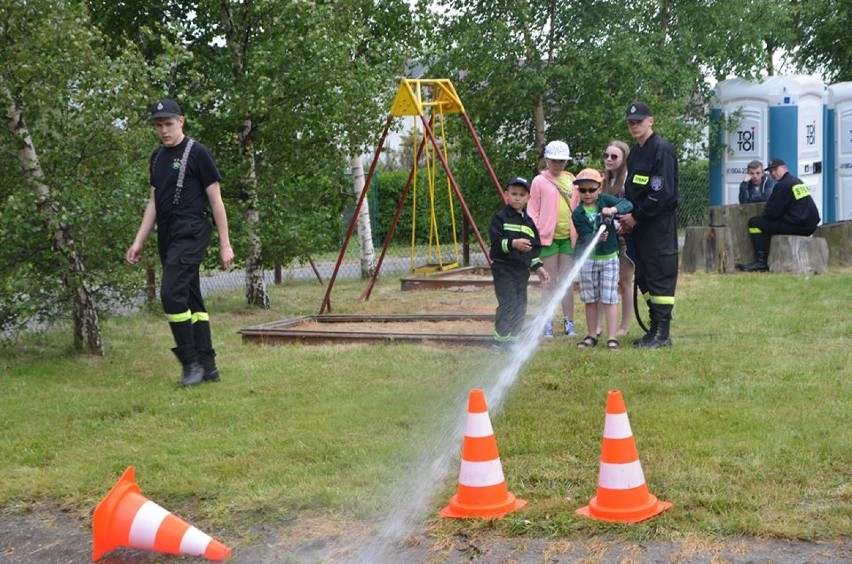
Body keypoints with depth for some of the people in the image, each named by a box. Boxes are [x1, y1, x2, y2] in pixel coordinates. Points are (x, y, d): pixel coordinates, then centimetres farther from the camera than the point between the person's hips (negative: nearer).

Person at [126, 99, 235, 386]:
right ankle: (208, 366, 12)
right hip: (168, 238, 8)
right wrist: (138, 242, 15)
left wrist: (225, 244, -7)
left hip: (191, 234, -8)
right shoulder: (157, 157, 16)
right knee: (191, 300, 8)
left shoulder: (197, 153, -6)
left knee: (172, 293, -18)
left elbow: (216, 200, -5)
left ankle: (192, 363, -9)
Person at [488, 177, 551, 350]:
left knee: (520, 306, 7)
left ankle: (513, 339, 17)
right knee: (508, 304, -14)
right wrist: (513, 244, -28)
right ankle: (500, 341, -6)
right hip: (503, 267, -6)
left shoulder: (529, 222, 15)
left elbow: (535, 247, 18)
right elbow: (495, 242, -14)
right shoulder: (500, 217, -3)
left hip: (522, 269, 6)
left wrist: (538, 267, 9)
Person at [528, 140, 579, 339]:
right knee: (550, 282, 1)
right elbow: (533, 211, 0)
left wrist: (579, 232, 9)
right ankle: (548, 324, 6)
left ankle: (569, 323, 12)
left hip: (568, 236, 3)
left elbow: (578, 208, 16)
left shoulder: (571, 180, 10)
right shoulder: (539, 181, -1)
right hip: (548, 237, -3)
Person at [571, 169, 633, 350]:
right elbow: (586, 236, -14)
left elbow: (628, 205, -14)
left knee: (609, 299, -3)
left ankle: (612, 337, 1)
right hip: (588, 259, 1)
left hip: (609, 257, -1)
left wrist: (613, 209, -32)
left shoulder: (605, 200, -2)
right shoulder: (578, 213, -5)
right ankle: (591, 336, 19)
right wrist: (597, 237, -36)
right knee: (590, 300, 8)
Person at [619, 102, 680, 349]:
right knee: (644, 276, 10)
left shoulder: (662, 148, -11)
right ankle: (654, 328, 18)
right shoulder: (634, 153, 17)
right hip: (639, 224, 9)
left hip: (660, 223, -9)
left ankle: (662, 333, -4)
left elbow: (662, 191, -18)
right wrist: (626, 214, 4)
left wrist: (636, 216, -14)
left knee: (661, 275, -7)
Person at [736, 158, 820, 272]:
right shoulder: (798, 181, 19)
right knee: (768, 224, 30)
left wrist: (762, 216, 10)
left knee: (754, 222, -5)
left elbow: (772, 212, -12)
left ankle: (761, 262, -8)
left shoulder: (782, 185, -11)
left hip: (797, 226, -10)